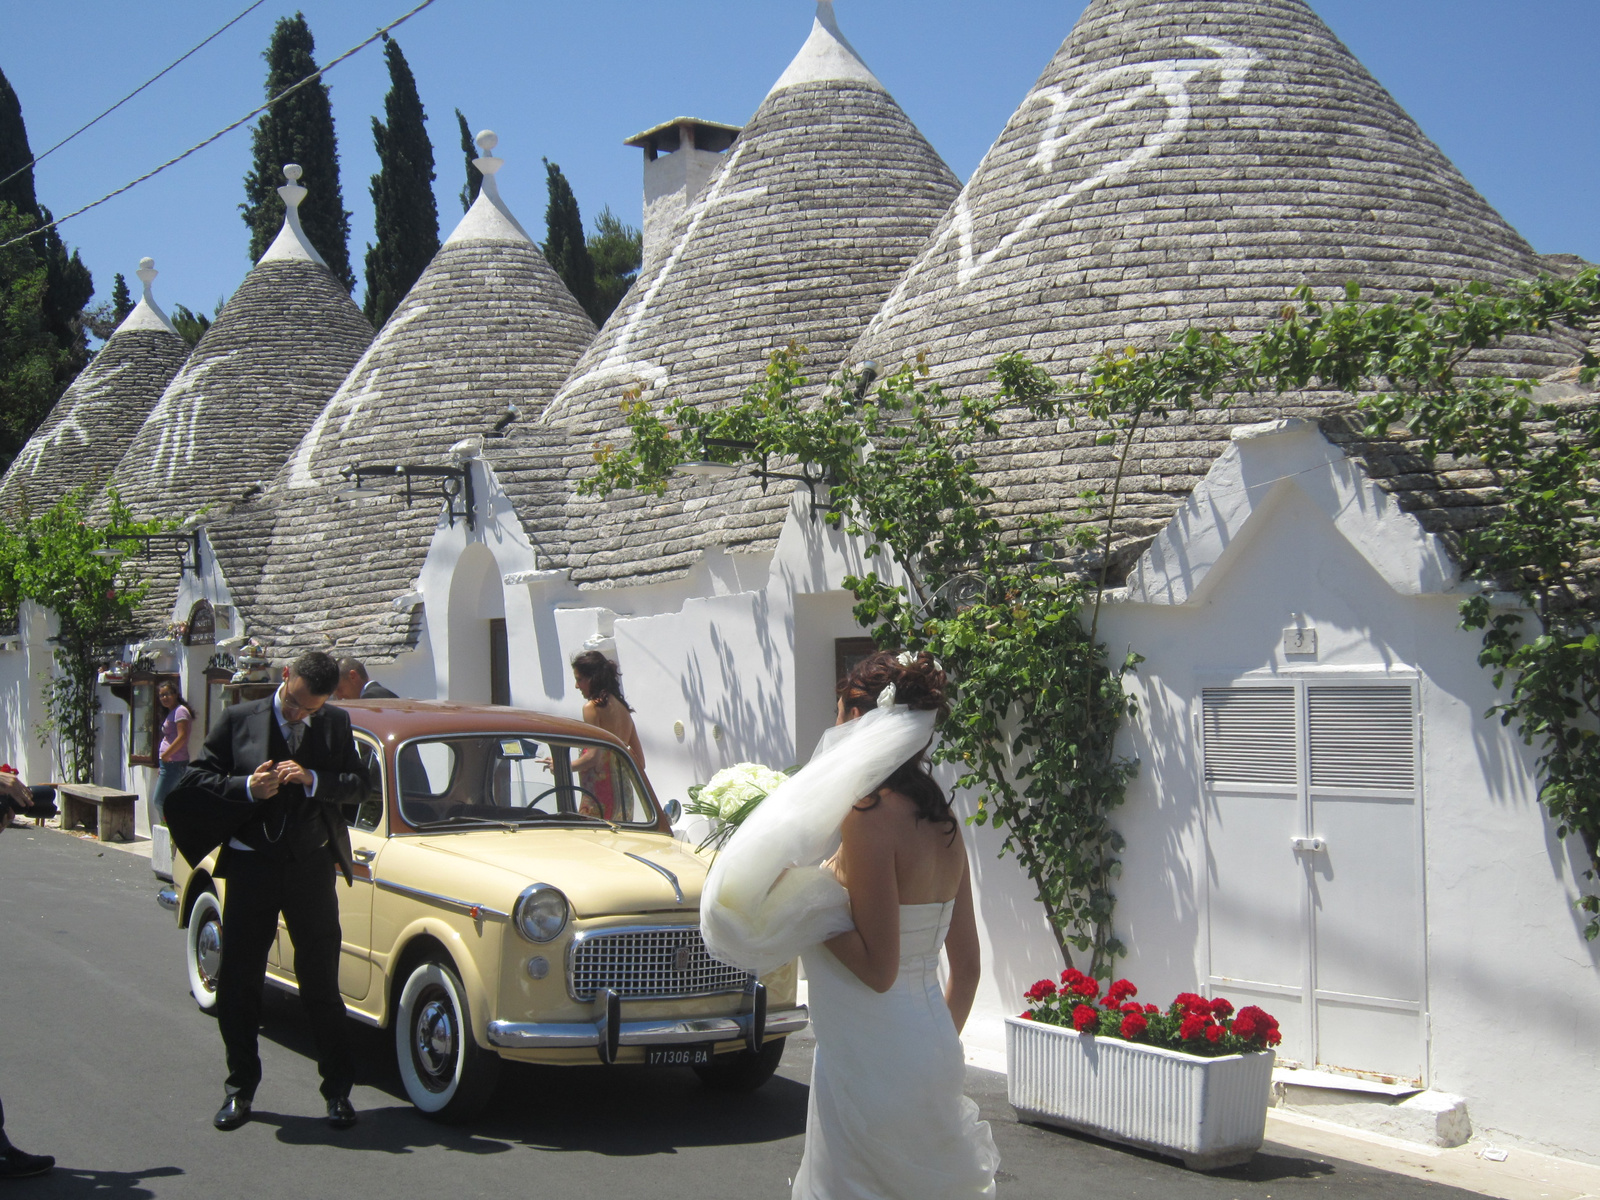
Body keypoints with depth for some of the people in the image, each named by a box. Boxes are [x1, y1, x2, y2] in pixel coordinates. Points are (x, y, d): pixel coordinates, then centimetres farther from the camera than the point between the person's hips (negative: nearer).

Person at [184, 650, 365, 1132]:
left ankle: (338, 1090, 15)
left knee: (321, 983, 5)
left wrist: (314, 780, -16)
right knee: (238, 982, 6)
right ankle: (240, 1087, 21)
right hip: (252, 865, 0)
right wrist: (246, 786, -16)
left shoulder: (336, 723, 4)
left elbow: (358, 784, 2)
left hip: (312, 867, 0)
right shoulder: (239, 720, 0)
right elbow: (196, 778, 1)